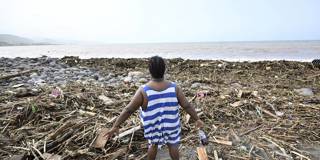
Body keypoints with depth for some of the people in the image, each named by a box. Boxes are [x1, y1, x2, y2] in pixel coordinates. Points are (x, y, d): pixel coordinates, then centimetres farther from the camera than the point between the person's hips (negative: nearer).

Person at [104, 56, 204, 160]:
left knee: (153, 145, 27)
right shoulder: (174, 88, -23)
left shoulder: (143, 91, -27)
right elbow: (187, 106, -14)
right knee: (172, 145, 25)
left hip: (153, 126, 0)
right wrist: (197, 119, 1)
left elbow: (128, 110, -23)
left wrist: (115, 126, -13)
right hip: (170, 124, 0)